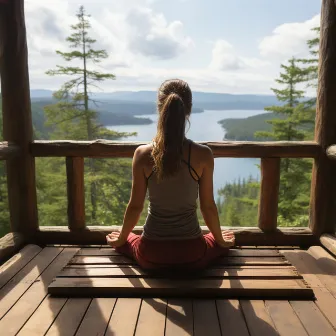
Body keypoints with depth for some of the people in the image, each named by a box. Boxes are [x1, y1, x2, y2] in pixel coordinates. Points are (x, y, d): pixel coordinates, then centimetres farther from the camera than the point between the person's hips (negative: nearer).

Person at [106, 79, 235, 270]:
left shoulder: (143, 154, -13)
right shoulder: (203, 155, -15)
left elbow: (135, 206, -5)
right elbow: (208, 207, -6)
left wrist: (120, 239, 14)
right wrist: (221, 240, 14)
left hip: (151, 254, 0)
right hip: (193, 254, 1)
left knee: (124, 241, 35)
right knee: (225, 242, 34)